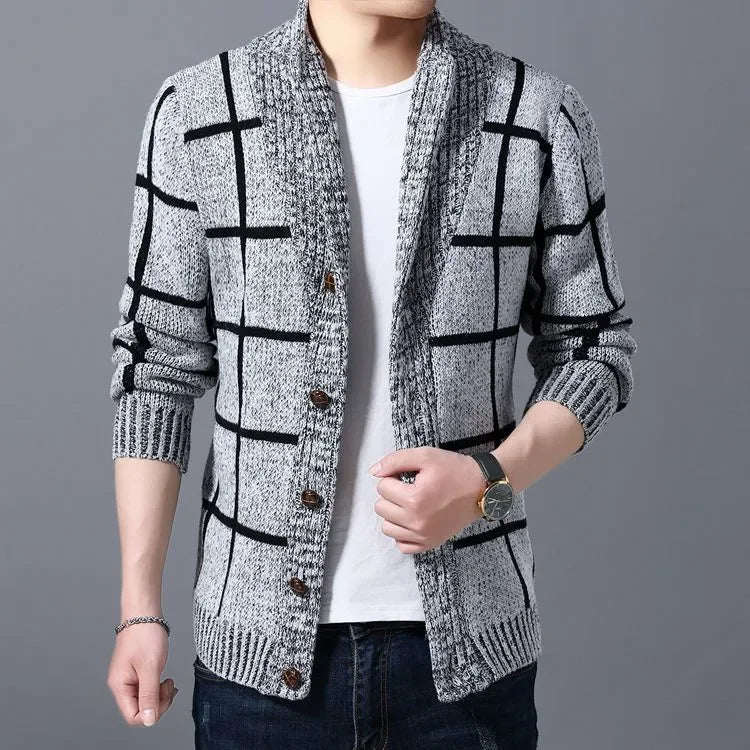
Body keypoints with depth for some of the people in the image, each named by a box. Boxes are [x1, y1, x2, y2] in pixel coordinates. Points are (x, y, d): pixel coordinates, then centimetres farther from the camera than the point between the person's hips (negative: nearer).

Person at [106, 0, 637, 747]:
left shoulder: (542, 117, -4)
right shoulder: (197, 112, -4)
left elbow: (594, 350, 4)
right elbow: (156, 365, 1)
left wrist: (490, 480, -14)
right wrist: (139, 606, 0)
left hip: (469, 636, 1)